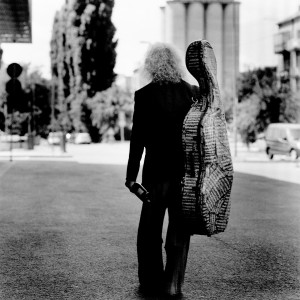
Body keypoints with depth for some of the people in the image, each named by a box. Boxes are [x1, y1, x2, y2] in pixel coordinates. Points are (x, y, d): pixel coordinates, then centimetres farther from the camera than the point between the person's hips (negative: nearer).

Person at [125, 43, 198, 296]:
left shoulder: (144, 95, -8)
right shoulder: (193, 92, -1)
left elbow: (137, 139, -8)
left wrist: (131, 175, -2)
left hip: (156, 171, -2)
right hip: (187, 170, 2)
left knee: (150, 229, 13)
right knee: (180, 230, 10)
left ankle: (151, 280, 20)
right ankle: (173, 283, 12)